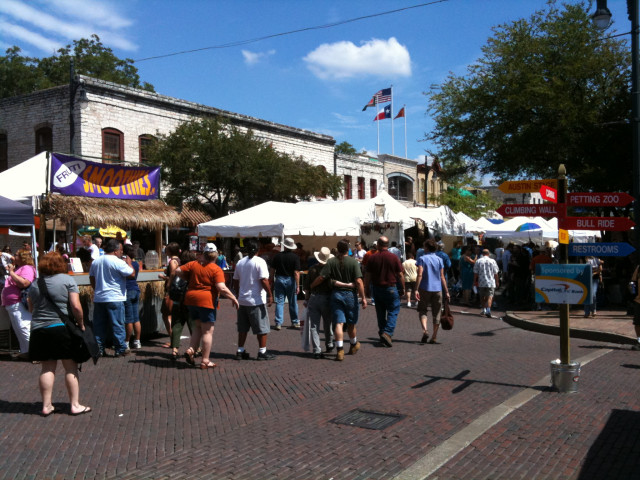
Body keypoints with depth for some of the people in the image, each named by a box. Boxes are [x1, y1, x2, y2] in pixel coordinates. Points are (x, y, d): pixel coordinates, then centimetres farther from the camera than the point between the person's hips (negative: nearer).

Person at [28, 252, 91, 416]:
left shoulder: (35, 284, 8)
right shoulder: (67, 280, -6)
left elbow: (32, 307, 14)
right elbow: (76, 306, -12)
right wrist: (81, 323, 0)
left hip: (39, 330, 4)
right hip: (63, 328, -4)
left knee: (47, 368, 10)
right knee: (70, 367, 4)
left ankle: (46, 406, 13)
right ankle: (75, 405, 7)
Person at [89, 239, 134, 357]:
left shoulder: (96, 262, 10)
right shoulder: (118, 262, -13)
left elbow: (91, 278, 17)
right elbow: (132, 274, -11)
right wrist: (129, 263, 5)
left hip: (98, 298, 6)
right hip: (115, 299, -6)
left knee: (99, 325, 10)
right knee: (117, 325, 2)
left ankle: (98, 349, 12)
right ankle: (121, 349, 7)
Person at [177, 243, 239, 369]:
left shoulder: (193, 264, 5)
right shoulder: (216, 269, -9)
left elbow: (178, 271, 7)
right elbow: (222, 288, -18)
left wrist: (187, 278, 24)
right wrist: (233, 298, -8)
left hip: (191, 299, 6)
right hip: (206, 301, -5)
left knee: (199, 326, 23)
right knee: (208, 331, 2)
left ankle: (191, 350, 7)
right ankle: (205, 361, 4)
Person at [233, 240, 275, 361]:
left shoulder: (240, 262, 9)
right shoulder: (260, 262, -10)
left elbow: (235, 281, 15)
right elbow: (264, 280, -18)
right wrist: (270, 295, -12)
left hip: (242, 300, 6)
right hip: (257, 301, -6)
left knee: (242, 328, 13)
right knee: (262, 327, 2)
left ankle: (240, 351, 16)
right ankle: (262, 352, 4)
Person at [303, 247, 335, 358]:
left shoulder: (312, 269, -1)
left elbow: (307, 287, 3)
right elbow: (332, 285, -14)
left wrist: (306, 299, 14)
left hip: (313, 298, 1)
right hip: (327, 299, -1)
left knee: (314, 326, 4)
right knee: (328, 324, 18)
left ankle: (317, 350, 0)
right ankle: (329, 345, 36)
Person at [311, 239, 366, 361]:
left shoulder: (331, 262, -4)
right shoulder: (353, 262, -9)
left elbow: (321, 278, -8)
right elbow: (359, 282, -13)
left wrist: (311, 286, 8)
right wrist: (363, 298, -7)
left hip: (336, 294, 1)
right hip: (350, 294, -1)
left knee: (339, 323, -1)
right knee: (351, 323, 15)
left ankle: (340, 350, -11)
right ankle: (354, 346, 35)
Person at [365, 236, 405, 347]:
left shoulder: (373, 258, -2)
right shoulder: (394, 257, -6)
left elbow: (368, 276, 1)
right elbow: (400, 275, -4)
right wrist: (402, 288, 7)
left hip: (377, 288, 3)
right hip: (391, 288, -2)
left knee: (380, 312, 13)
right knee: (393, 311, 2)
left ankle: (382, 333, 20)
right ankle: (387, 333, -14)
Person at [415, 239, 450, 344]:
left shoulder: (422, 259, -3)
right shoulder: (439, 259, 6)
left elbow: (420, 275, -12)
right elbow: (442, 277, 4)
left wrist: (416, 289, -13)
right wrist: (446, 291, 8)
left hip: (425, 288, -3)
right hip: (437, 289, 3)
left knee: (422, 311, 8)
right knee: (436, 313, 9)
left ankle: (425, 330, -17)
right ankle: (434, 337, 11)